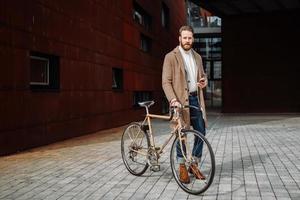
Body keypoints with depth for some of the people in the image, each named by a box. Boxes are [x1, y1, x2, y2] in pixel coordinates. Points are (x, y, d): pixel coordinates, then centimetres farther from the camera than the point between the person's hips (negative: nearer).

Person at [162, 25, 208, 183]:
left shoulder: (197, 57, 14)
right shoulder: (171, 57, -5)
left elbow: (202, 75, 25)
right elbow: (166, 82, -10)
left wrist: (204, 81, 0)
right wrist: (173, 100, -23)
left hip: (195, 99, 6)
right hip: (180, 100, -5)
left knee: (201, 133, 5)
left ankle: (194, 165, 22)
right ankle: (182, 167, 17)